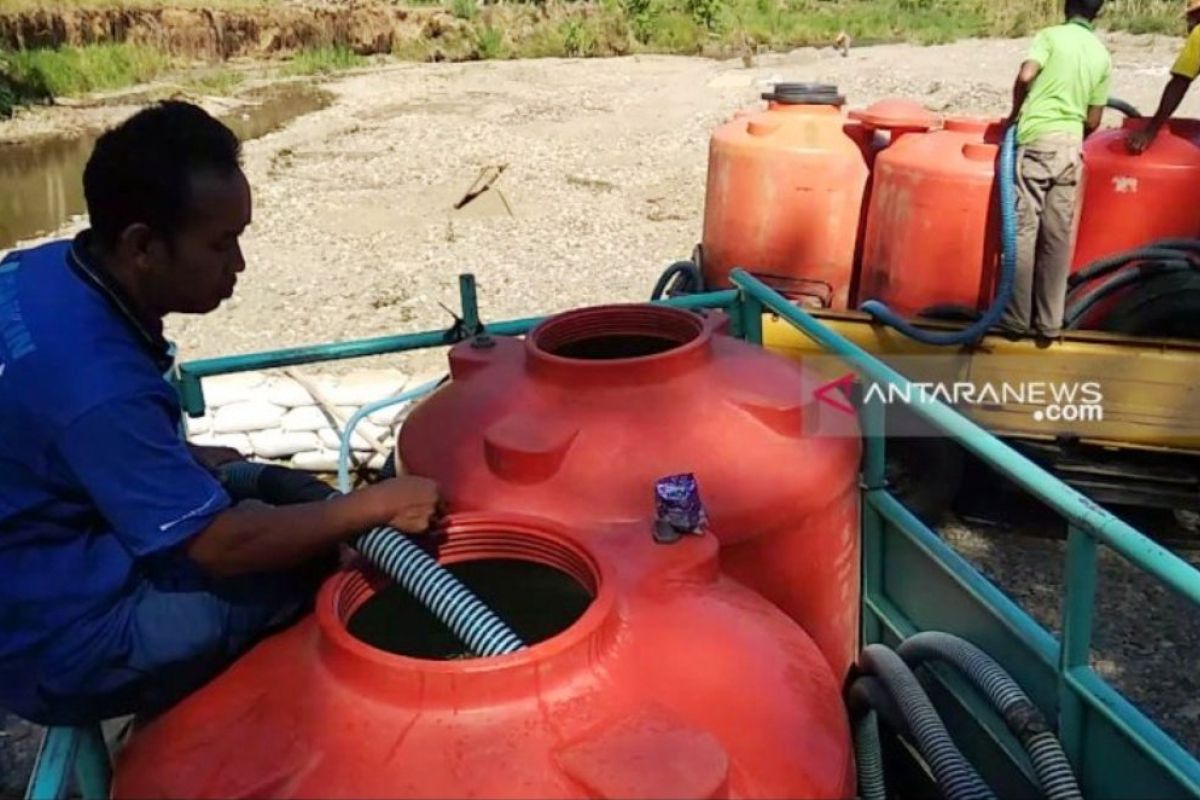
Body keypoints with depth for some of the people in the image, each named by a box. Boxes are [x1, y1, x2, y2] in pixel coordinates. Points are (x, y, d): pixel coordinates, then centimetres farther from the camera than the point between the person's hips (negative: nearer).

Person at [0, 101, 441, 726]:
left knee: (286, 501, 14)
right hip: (61, 645, -9)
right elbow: (221, 546, -26)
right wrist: (373, 505, -18)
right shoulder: (96, 382, -33)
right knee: (324, 560, -15)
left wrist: (187, 460, 4)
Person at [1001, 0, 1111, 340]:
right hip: (1071, 145, 4)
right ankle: (1049, 322, 9)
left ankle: (1016, 317, 1)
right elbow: (1093, 121, 12)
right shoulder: (1103, 56, 13)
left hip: (1037, 139, -4)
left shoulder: (1051, 35, 1)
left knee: (1023, 230, -1)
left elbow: (1025, 76, -14)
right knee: (1059, 236, 5)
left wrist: (1015, 114, 4)